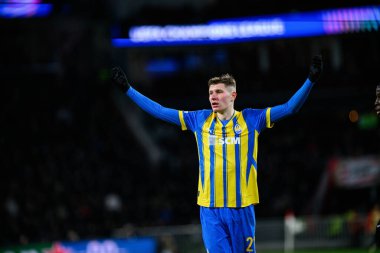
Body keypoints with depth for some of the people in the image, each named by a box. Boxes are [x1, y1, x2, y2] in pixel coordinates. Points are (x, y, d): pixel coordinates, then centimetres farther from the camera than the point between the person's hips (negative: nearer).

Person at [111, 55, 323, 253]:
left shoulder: (251, 119, 2)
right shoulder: (199, 120, 8)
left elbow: (290, 108, -1)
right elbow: (160, 111, 12)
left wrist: (311, 80, -11)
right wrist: (128, 89, 11)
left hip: (242, 208, -1)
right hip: (210, 209, 1)